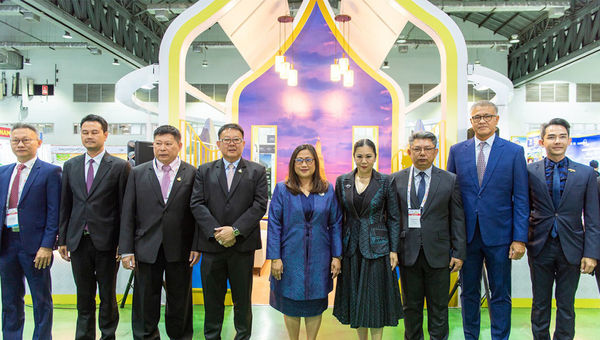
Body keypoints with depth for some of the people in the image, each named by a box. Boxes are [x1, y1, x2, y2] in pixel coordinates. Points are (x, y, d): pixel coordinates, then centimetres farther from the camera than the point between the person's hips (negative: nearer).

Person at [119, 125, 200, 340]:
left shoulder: (192, 173, 1)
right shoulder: (138, 173, 5)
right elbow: (128, 214, 3)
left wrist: (196, 246, -5)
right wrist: (126, 249, -3)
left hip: (179, 250, -1)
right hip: (146, 250, 1)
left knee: (180, 302, 12)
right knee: (145, 303, 10)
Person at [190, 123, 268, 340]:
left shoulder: (257, 171, 4)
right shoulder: (204, 171, 9)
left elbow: (260, 206, -5)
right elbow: (197, 204, 0)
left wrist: (235, 230, -14)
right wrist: (215, 232, -12)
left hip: (243, 245, -1)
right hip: (212, 244, 2)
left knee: (242, 298, 10)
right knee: (212, 297, 12)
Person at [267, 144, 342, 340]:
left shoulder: (327, 190, 3)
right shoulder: (282, 190, -1)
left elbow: (335, 225, 4)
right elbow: (274, 225, -4)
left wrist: (336, 256, -1)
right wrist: (275, 257, -10)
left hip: (319, 258, 1)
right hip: (291, 257, -1)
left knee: (315, 304, 11)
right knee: (291, 304, 10)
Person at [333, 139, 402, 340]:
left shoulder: (386, 182, -3)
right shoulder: (342, 182, 3)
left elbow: (393, 218, -1)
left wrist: (394, 250, -5)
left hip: (377, 246, -2)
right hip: (351, 248, 3)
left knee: (376, 297, 2)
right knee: (355, 296, 10)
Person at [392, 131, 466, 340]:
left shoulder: (450, 180, 3)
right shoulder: (397, 180, 4)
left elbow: (457, 219, 2)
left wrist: (459, 253, -2)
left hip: (438, 254, 0)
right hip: (408, 253, 1)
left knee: (439, 307, 10)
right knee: (411, 307, 13)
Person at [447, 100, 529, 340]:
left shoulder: (514, 152, 0)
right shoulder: (457, 151, 5)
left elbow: (521, 199, -2)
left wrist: (520, 238, -7)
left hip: (499, 234, -1)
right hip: (466, 234, 2)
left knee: (500, 294, 9)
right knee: (468, 292, 14)